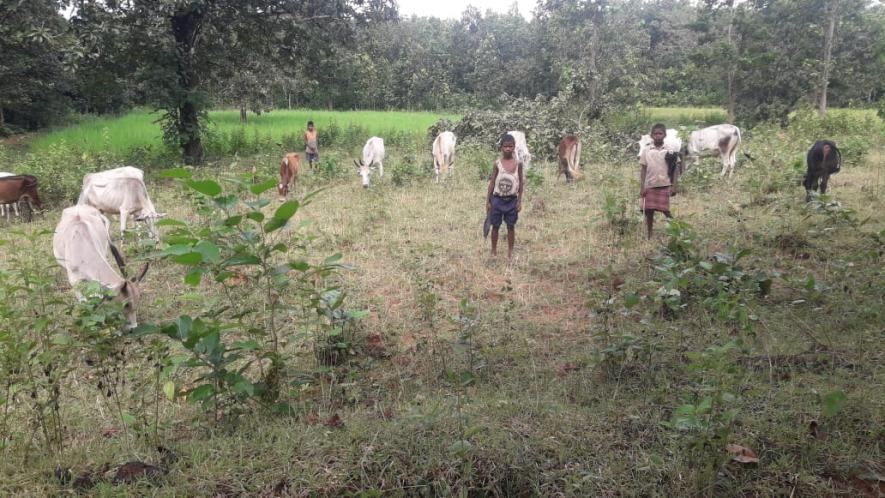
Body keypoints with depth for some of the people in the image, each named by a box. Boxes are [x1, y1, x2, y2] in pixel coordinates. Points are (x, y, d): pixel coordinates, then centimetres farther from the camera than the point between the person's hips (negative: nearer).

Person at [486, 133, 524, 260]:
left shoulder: (518, 164, -3)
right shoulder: (497, 164, -5)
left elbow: (520, 183, 2)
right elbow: (492, 183, -1)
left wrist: (519, 201, -1)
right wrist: (488, 201, -3)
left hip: (512, 200, 1)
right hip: (497, 199, -1)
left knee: (511, 226, 9)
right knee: (495, 226, 8)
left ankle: (510, 252, 19)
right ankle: (494, 251, 21)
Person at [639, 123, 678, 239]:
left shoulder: (669, 151, 1)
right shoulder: (646, 151, 4)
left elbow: (674, 169, 3)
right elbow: (643, 169, 5)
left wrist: (674, 186, -4)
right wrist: (642, 187, -1)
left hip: (665, 186, -2)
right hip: (650, 186, 2)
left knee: (666, 211, -3)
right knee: (649, 211, 4)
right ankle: (649, 235, 15)